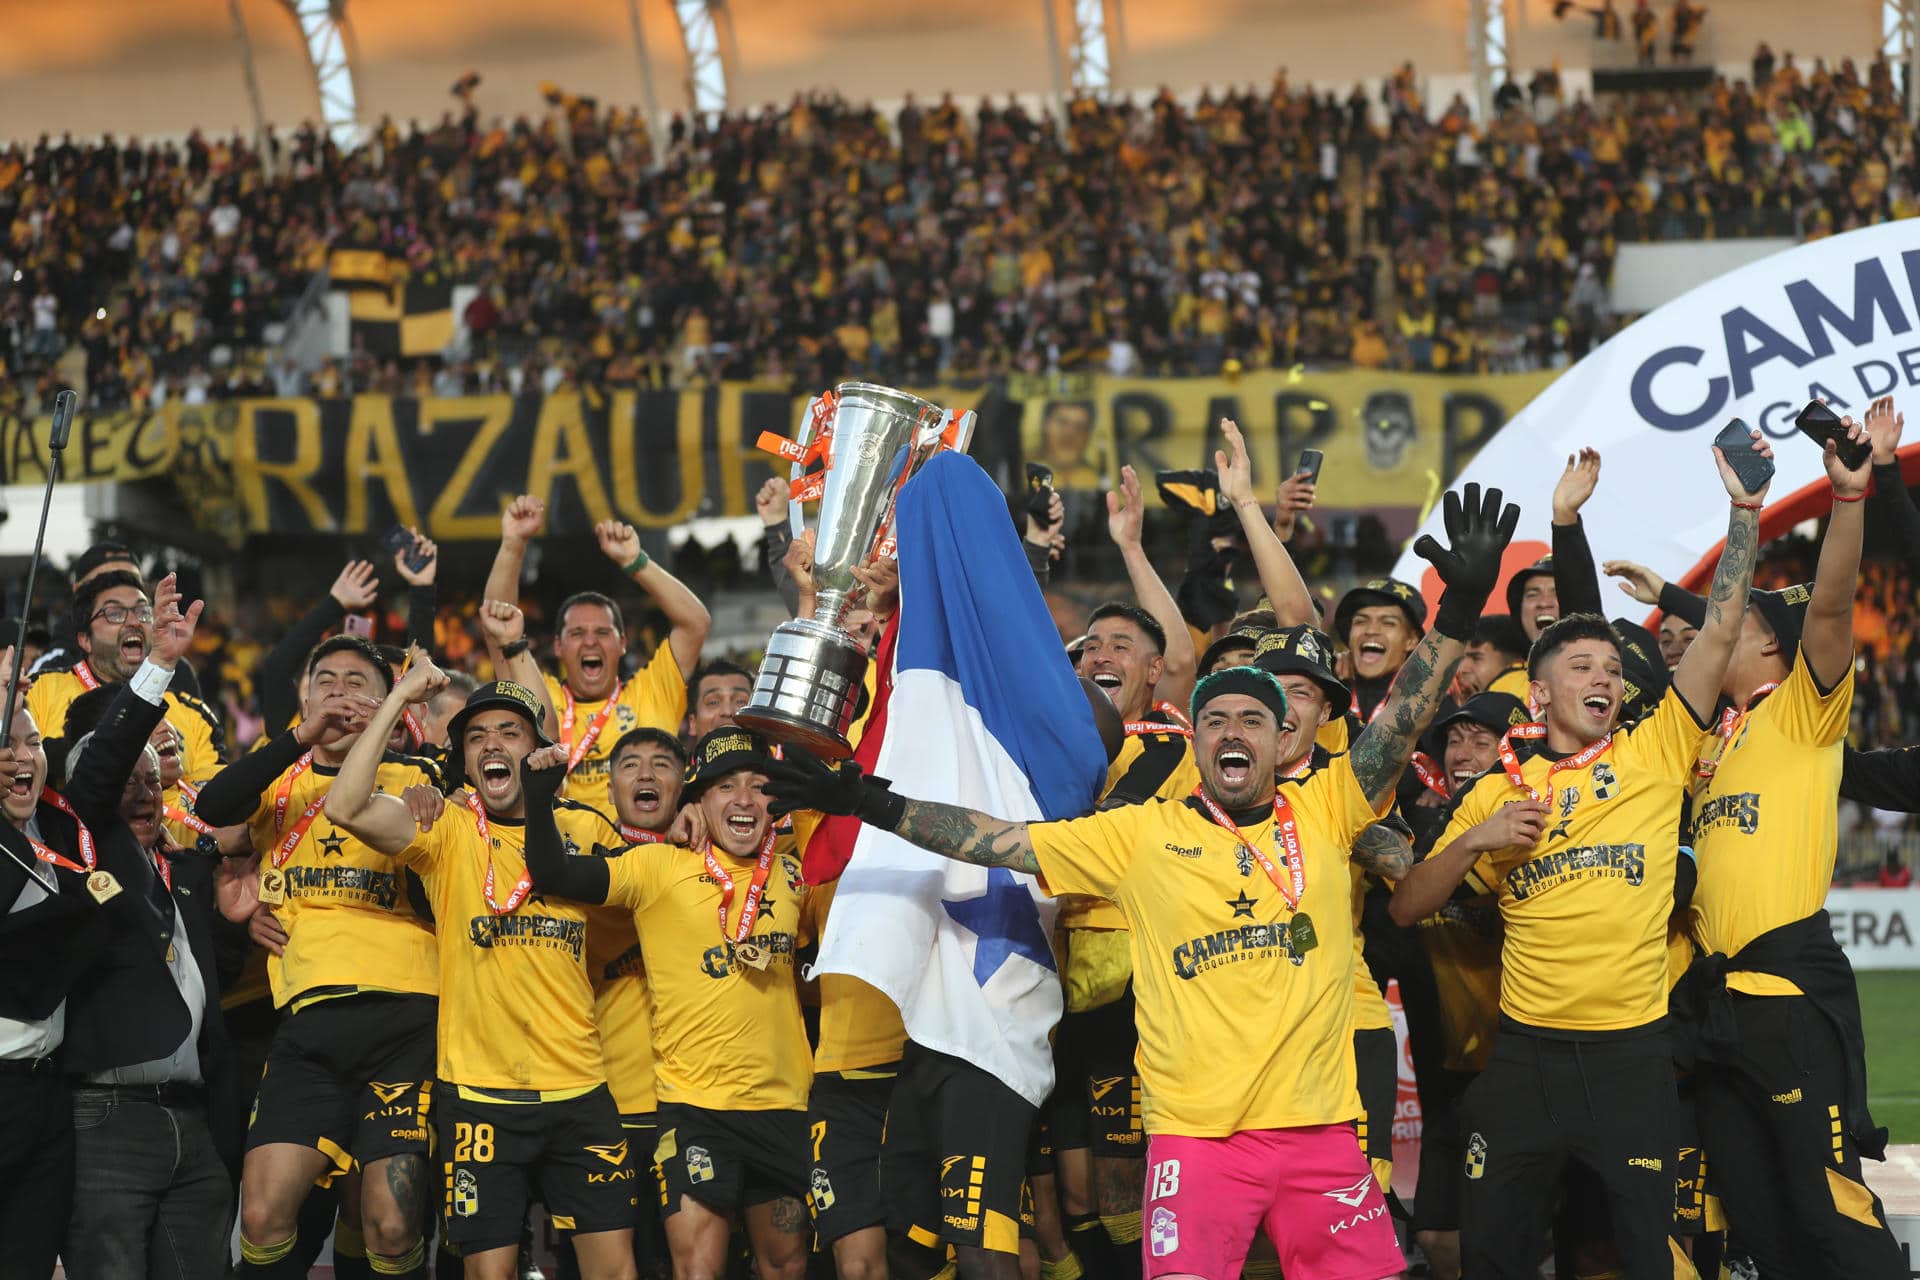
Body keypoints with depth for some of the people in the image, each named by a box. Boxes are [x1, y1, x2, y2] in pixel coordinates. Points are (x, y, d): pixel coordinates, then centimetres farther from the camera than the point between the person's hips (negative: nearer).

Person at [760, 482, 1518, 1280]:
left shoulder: (1322, 812, 7)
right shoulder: (1141, 834, 7)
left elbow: (1398, 728, -2)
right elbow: (1000, 841, 7)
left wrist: (1457, 614, -13)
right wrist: (871, 805, 3)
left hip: (1319, 1126, 1)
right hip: (1194, 1132, -1)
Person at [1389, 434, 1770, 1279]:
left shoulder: (1654, 755, 4)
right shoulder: (1500, 791, 8)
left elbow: (1720, 633, -4)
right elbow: (1407, 909, 8)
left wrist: (1745, 512, -11)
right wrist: (1475, 841, -8)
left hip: (1632, 1050, -2)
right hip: (1525, 1051, 2)